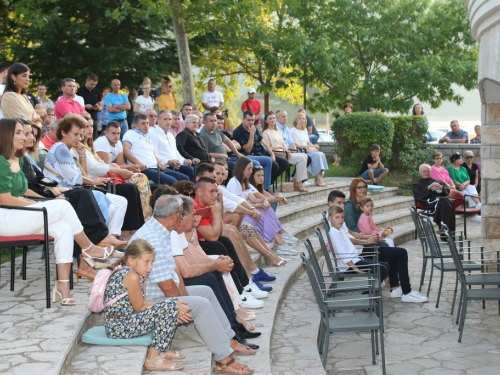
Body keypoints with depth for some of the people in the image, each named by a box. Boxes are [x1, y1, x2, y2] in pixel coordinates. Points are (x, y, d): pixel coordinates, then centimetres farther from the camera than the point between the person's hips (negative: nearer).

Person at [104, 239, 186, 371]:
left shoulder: (123, 273, 15)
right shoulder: (132, 276, -16)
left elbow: (142, 304, 9)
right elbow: (139, 307, -14)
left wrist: (174, 310, -1)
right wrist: (171, 307, -6)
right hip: (119, 327, -11)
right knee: (170, 306, -20)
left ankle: (160, 349, 17)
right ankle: (153, 359, -12)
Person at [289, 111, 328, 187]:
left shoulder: (305, 131, 24)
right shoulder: (292, 131, -1)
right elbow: (295, 145, -9)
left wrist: (313, 146, -3)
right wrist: (307, 147, -13)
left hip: (307, 151, 7)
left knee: (321, 154, -21)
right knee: (316, 155, -29)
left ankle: (319, 178, -26)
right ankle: (318, 178, -26)